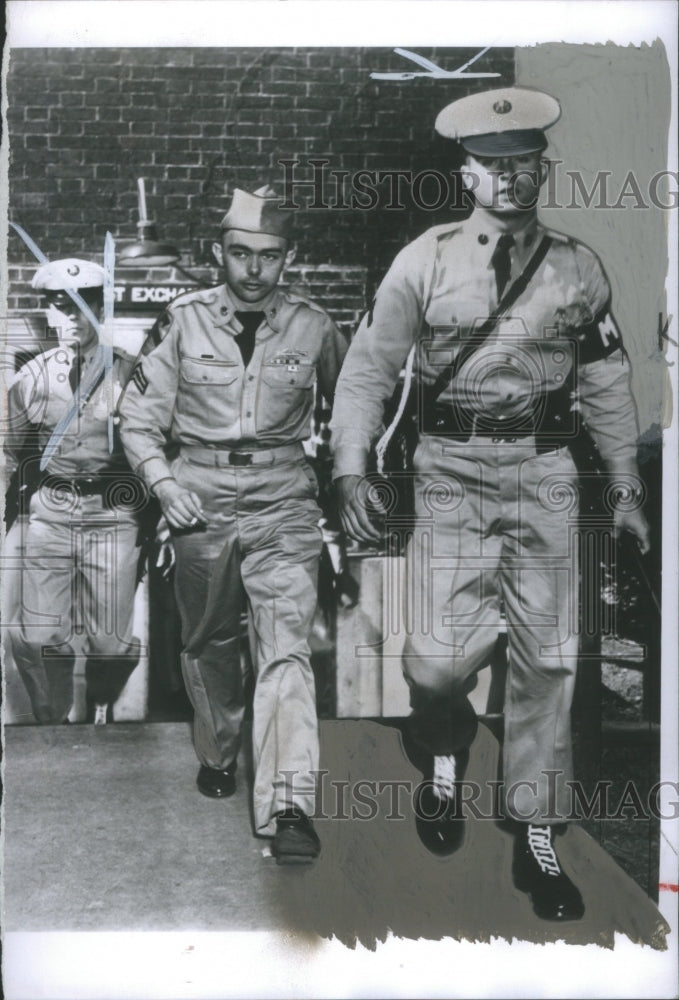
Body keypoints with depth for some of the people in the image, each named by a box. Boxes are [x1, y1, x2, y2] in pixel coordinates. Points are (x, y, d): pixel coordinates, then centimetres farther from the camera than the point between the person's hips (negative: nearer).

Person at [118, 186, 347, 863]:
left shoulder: (313, 326, 1)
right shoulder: (185, 320, 0)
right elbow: (139, 414, 4)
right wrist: (162, 481, -10)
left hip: (283, 500, -1)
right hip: (200, 496, 1)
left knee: (286, 645, -14)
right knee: (207, 641, 14)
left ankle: (289, 805, -17)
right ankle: (217, 755, 38)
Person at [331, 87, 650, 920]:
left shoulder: (578, 269, 7)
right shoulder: (424, 261, 1)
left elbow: (607, 383, 13)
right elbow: (368, 367, 0)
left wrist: (626, 487, 13)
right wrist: (351, 470, -11)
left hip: (545, 474, 2)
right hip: (452, 472, -2)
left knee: (547, 664, 4)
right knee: (439, 658, -12)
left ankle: (537, 838, 21)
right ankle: (443, 748, 25)